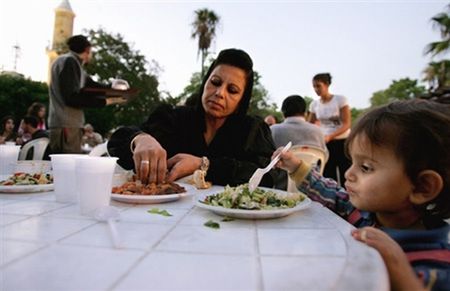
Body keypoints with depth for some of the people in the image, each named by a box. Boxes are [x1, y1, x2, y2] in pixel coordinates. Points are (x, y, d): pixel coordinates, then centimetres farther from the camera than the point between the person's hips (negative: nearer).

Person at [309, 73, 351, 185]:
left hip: (342, 142, -3)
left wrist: (330, 136, -27)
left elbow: (346, 124, -14)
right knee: (328, 177, 4)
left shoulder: (340, 99, -9)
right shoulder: (314, 104, 3)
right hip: (325, 144, 4)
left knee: (346, 177, -2)